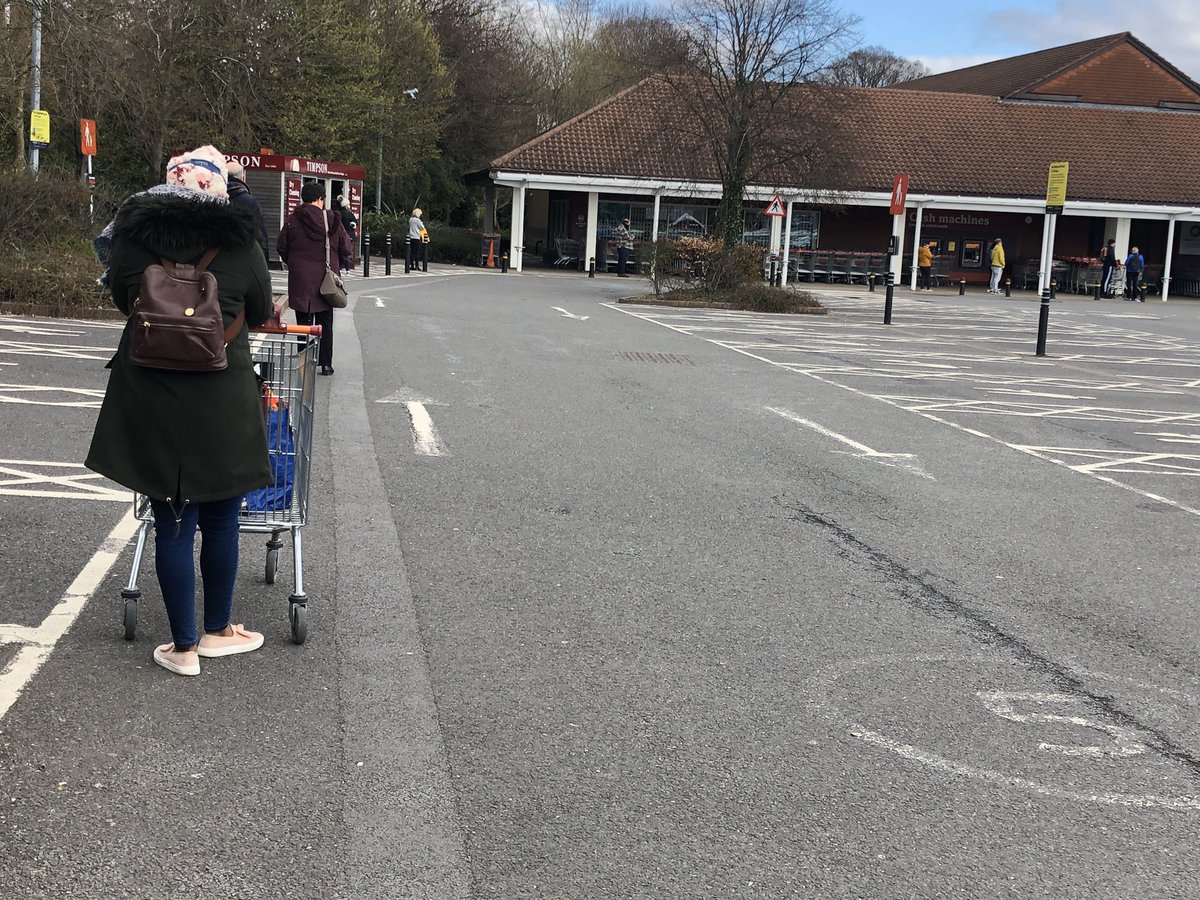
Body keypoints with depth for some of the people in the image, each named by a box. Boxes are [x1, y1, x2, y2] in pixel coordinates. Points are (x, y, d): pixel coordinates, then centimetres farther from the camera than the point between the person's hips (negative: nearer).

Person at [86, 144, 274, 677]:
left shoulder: (133, 235, -2)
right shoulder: (239, 242, -6)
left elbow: (122, 299, 13)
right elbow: (260, 313, 7)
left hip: (151, 400, 1)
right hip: (223, 404, -1)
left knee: (172, 523, 8)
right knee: (220, 520, 14)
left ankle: (184, 647, 14)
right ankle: (217, 631, 28)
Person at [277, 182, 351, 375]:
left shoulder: (293, 220, -5)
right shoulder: (331, 219, -5)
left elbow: (281, 247, 1)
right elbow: (346, 249, -2)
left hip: (300, 279, 0)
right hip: (325, 279, 0)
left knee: (303, 321, 6)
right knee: (325, 323, 12)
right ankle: (326, 364, 12)